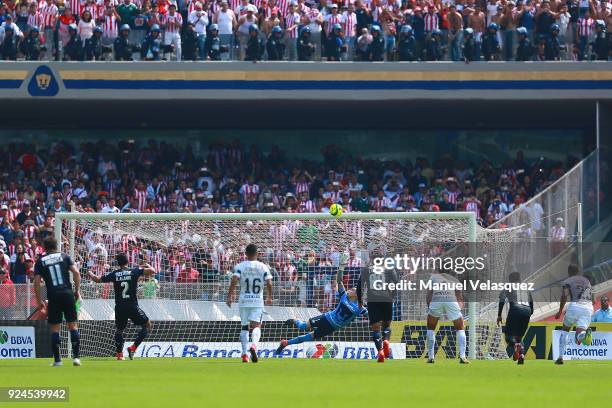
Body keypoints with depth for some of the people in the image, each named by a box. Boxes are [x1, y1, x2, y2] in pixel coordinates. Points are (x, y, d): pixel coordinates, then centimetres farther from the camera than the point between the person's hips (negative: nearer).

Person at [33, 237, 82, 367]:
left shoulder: (40, 261, 6)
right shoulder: (64, 256, 8)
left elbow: (37, 282, 0)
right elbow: (76, 272, -3)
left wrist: (39, 301, 6)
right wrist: (77, 290, 5)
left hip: (53, 297, 0)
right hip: (68, 294, 0)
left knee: (55, 328, 7)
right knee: (73, 325, 6)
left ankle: (57, 359, 5)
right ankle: (76, 356, -1)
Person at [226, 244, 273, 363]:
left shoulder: (240, 266, -1)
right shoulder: (263, 267, 0)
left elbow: (234, 280, -14)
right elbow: (269, 283, -6)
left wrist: (229, 296, -11)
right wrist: (269, 297, 9)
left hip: (244, 301, 1)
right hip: (258, 301, -1)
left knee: (244, 327, 12)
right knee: (256, 325, -2)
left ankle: (244, 354, 7)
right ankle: (254, 345, -32)